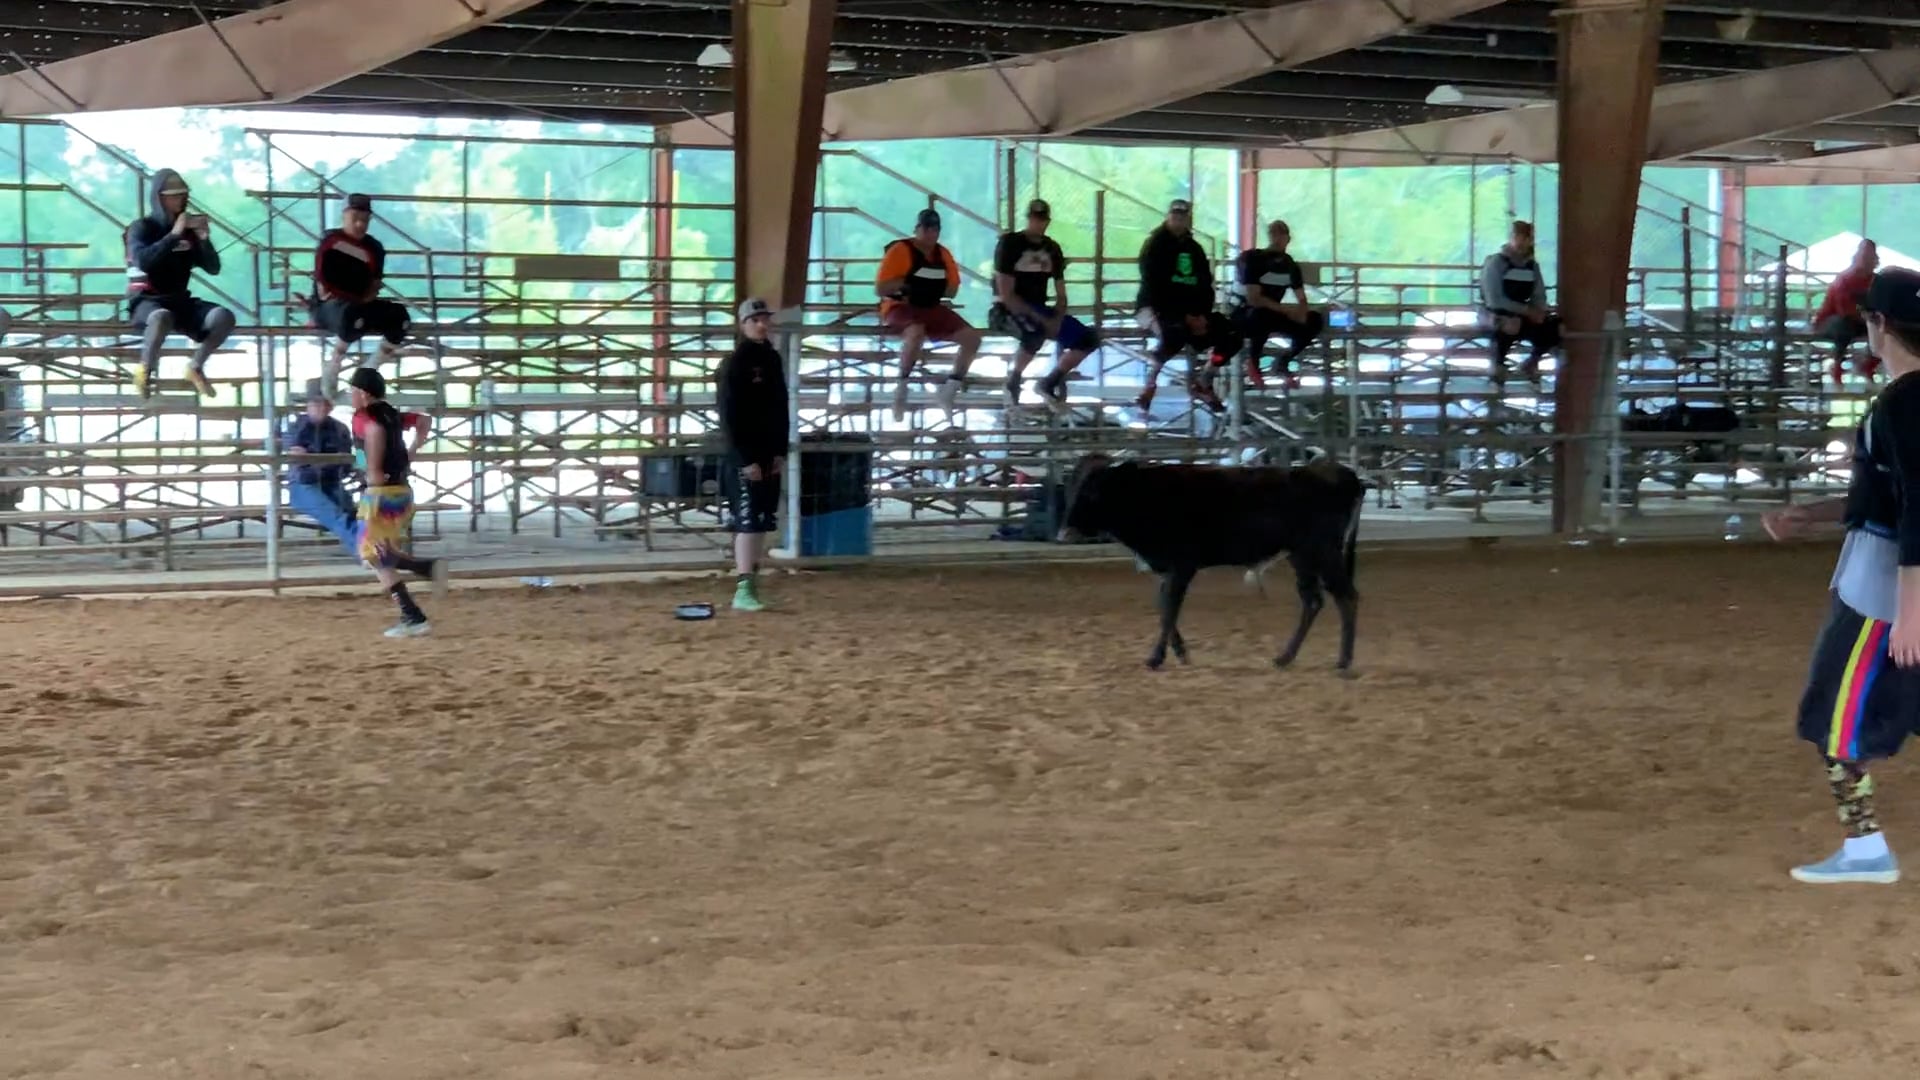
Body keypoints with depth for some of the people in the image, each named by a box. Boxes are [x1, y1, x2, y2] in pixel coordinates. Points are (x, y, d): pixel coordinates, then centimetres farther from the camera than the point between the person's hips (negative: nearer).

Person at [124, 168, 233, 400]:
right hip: (146, 301, -5)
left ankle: (196, 368, 0)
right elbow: (143, 262, -22)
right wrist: (174, 234, -23)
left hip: (180, 302, 5)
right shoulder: (142, 228, -3)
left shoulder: (188, 231, 11)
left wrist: (204, 238, -9)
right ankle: (145, 371, -17)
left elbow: (213, 268, 8)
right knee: (162, 317, -43)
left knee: (223, 317, -22)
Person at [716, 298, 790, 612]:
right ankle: (743, 590, -12)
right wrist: (745, 459, -18)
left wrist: (781, 451, 6)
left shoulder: (773, 359, 11)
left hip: (769, 454, 7)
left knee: (764, 523, 9)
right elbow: (729, 417, -14)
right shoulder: (734, 364, -11)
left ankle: (751, 582, 16)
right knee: (748, 522, -11)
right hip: (743, 456, -7)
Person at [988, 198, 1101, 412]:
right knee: (1036, 332, -40)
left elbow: (1061, 295, 10)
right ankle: (1013, 382, -16)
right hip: (1007, 312, -7)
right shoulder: (1009, 244, -12)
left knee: (1089, 340, -6)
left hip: (1039, 311, 7)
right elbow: (1006, 295, -18)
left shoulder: (1052, 249, 7)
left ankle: (1050, 382, 9)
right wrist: (1042, 319, -22)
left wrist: (1056, 320, -12)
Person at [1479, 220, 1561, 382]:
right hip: (1494, 314, -6)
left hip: (1522, 315, 6)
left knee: (1557, 326, -17)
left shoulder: (1532, 265, 6)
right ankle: (1498, 363, -12)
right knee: (1510, 324, -41)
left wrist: (1537, 312, -18)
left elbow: (1540, 297, 6)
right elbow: (1494, 300, -20)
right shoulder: (1496, 262, -12)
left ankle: (1531, 362, 9)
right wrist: (1527, 310, -23)